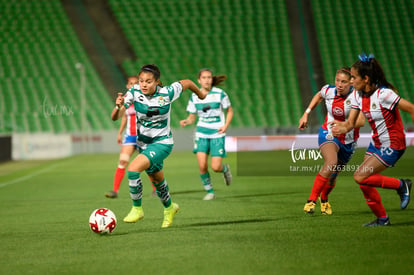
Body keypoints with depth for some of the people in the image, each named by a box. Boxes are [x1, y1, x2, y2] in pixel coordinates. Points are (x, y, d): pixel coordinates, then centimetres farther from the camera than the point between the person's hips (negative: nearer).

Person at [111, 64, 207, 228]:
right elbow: (115, 117, -19)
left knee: (133, 169, -25)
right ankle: (169, 207, 51)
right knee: (157, 181, 22)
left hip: (162, 143, -5)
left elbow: (186, 82, -2)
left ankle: (137, 209, -8)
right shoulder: (134, 92, -15)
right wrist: (118, 106, -41)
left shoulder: (166, 94, -22)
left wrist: (200, 94, 16)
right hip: (143, 143, 5)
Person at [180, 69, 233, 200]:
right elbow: (192, 117, 9)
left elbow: (229, 111, 6)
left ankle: (225, 169, 28)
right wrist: (186, 121, -14)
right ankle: (209, 191, 9)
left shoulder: (220, 94, -6)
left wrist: (226, 125, -10)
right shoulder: (194, 97, 2)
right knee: (202, 165, -12)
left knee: (215, 167, -10)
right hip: (201, 133, 2)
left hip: (217, 134, -2)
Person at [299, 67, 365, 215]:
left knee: (332, 175, 11)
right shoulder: (328, 90, -10)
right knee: (331, 162, -31)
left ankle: (324, 199, 46)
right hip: (328, 135, 0)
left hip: (348, 140, 0)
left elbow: (361, 121, -32)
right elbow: (318, 96, 16)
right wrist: (306, 114, 12)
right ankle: (311, 201, -29)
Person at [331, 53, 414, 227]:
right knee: (364, 183, 3)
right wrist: (343, 128, -26)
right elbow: (351, 122, -3)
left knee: (360, 177, -16)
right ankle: (382, 219, 20)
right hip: (376, 143, 8)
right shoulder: (357, 95, -1)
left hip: (392, 145, -8)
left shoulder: (383, 94, -24)